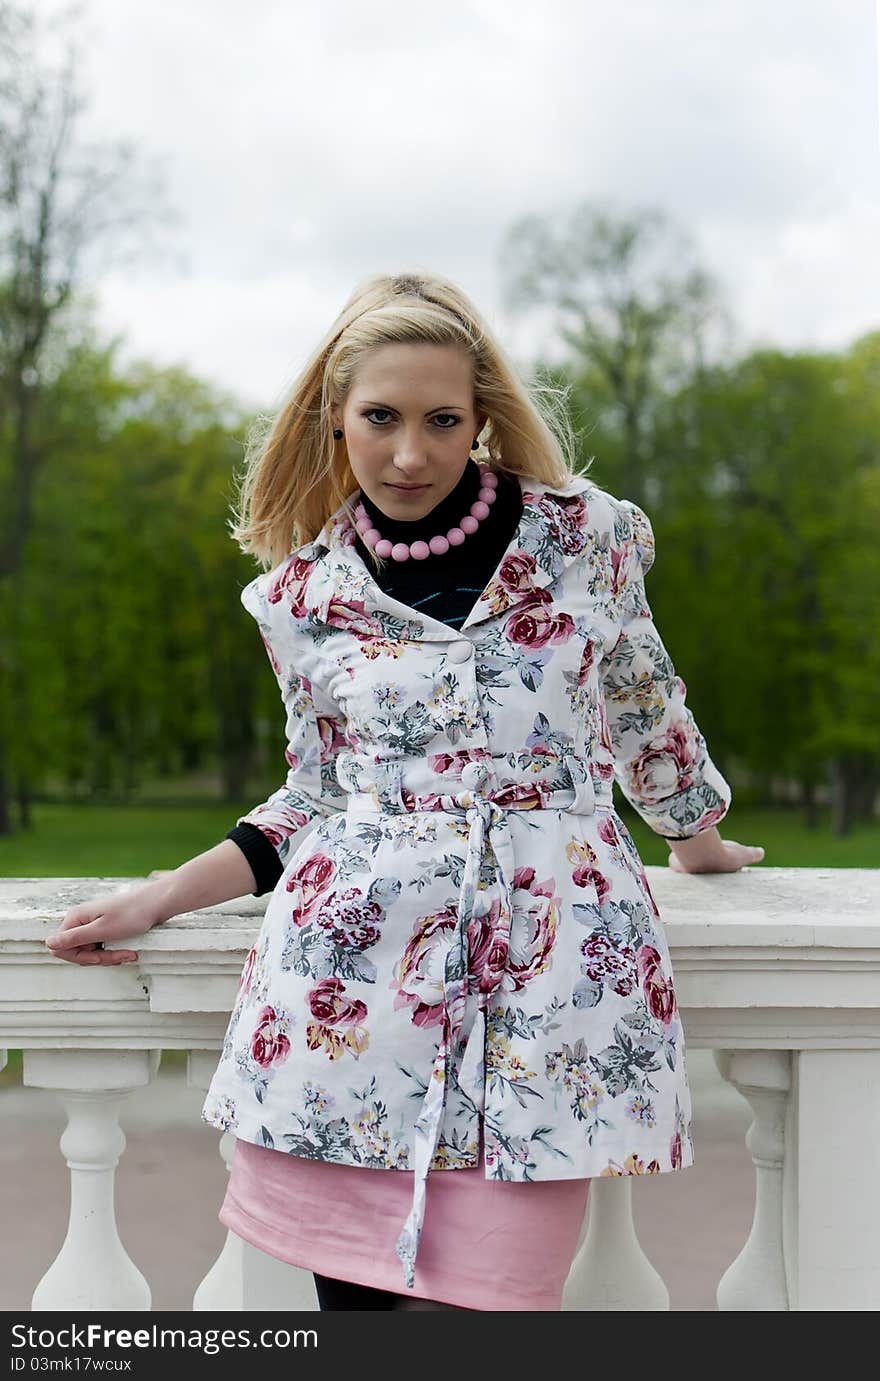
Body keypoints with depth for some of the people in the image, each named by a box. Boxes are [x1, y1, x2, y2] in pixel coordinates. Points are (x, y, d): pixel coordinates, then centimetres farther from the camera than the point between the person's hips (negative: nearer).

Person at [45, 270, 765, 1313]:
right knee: (351, 1293, 0)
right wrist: (153, 902, 11)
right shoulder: (301, 596, 8)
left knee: (478, 1298, -9)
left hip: (541, 977, -1)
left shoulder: (583, 537, 4)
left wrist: (697, 842, 31)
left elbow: (644, 712, 19)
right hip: (350, 983, 1)